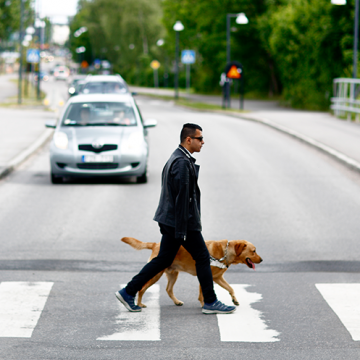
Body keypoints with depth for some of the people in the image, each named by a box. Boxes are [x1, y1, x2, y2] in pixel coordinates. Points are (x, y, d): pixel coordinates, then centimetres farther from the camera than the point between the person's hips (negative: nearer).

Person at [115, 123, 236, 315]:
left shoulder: (175, 159, 15)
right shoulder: (183, 162, -18)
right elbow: (181, 197, -22)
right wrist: (181, 229, -23)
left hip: (170, 220, 10)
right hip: (182, 221, -10)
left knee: (163, 260, 12)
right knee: (202, 257, 1)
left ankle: (128, 292, 12)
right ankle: (210, 302, 9)